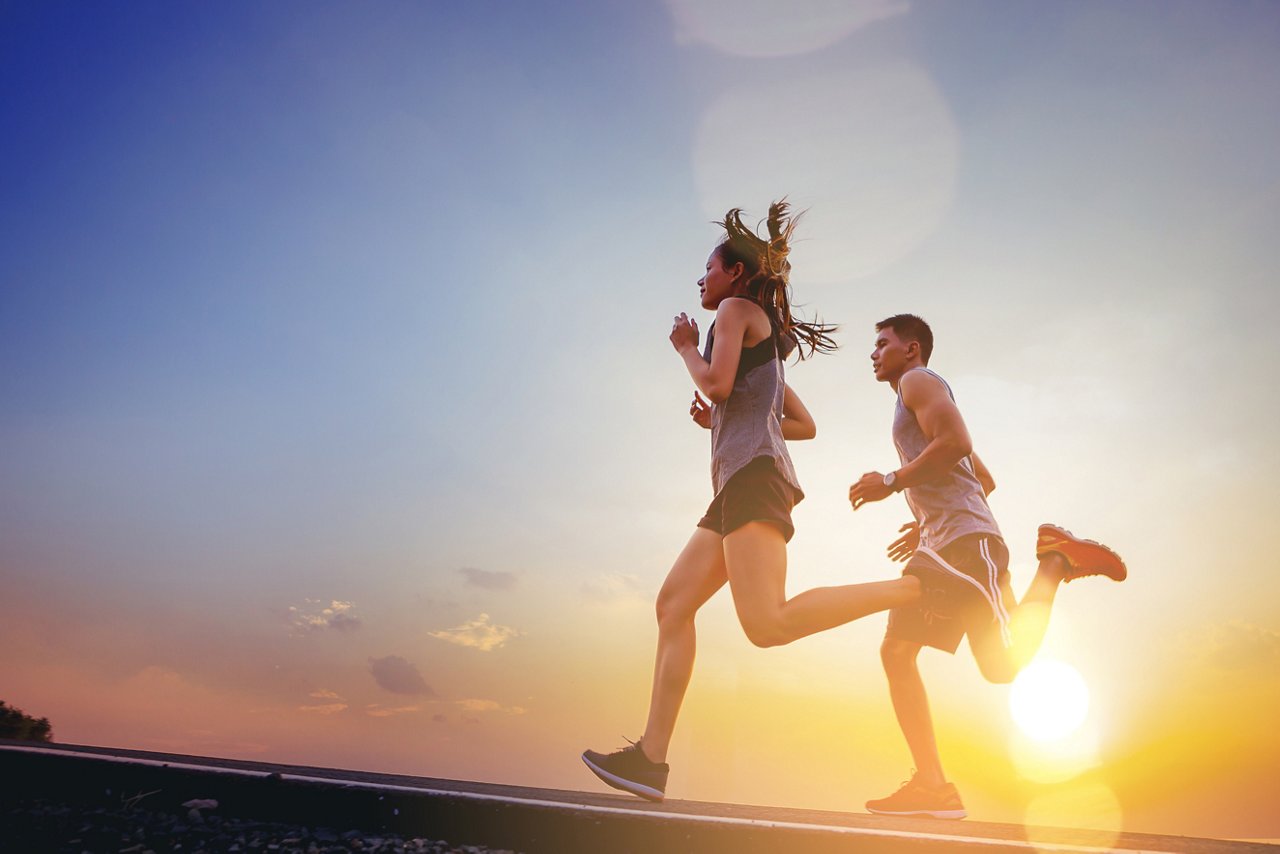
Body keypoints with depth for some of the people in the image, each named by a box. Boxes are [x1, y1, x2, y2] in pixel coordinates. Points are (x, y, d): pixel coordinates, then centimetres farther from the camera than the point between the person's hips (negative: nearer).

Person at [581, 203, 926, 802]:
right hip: (740, 485, 10)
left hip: (753, 472, -10)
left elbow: (717, 384, -11)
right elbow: (805, 425, 29)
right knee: (673, 604, 4)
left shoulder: (737, 309, 5)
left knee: (768, 623, -25)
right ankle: (649, 759, 1)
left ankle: (927, 586, -24)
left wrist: (685, 347, 9)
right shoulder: (766, 340, 30)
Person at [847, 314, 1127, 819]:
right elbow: (986, 481, 31)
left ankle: (1058, 560, 5)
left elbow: (957, 442, -16)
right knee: (896, 652, -1)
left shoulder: (919, 382, 3)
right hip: (936, 545, 10)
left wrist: (891, 482, -11)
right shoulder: (916, 402, 31)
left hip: (966, 539, -10)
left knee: (1003, 666, -12)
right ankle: (933, 785, -2)